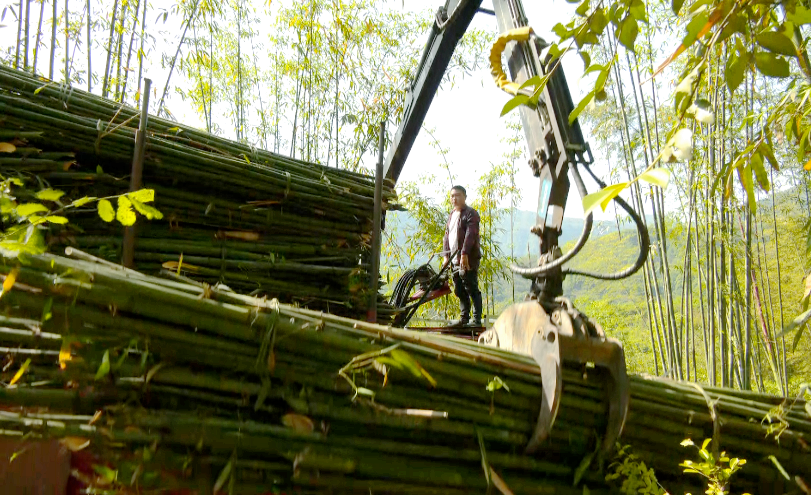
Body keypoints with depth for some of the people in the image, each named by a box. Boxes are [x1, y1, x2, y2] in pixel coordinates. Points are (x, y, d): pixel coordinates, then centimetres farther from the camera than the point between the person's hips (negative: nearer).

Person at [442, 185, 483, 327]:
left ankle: (476, 319, -2)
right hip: (455, 259, 8)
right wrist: (446, 255, 11)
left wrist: (464, 254, -24)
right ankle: (464, 318, 18)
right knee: (459, 290, 10)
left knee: (471, 288, -6)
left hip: (468, 258, -8)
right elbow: (447, 236, 20)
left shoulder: (471, 213, -6)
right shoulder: (451, 215, 20)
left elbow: (470, 234, -16)